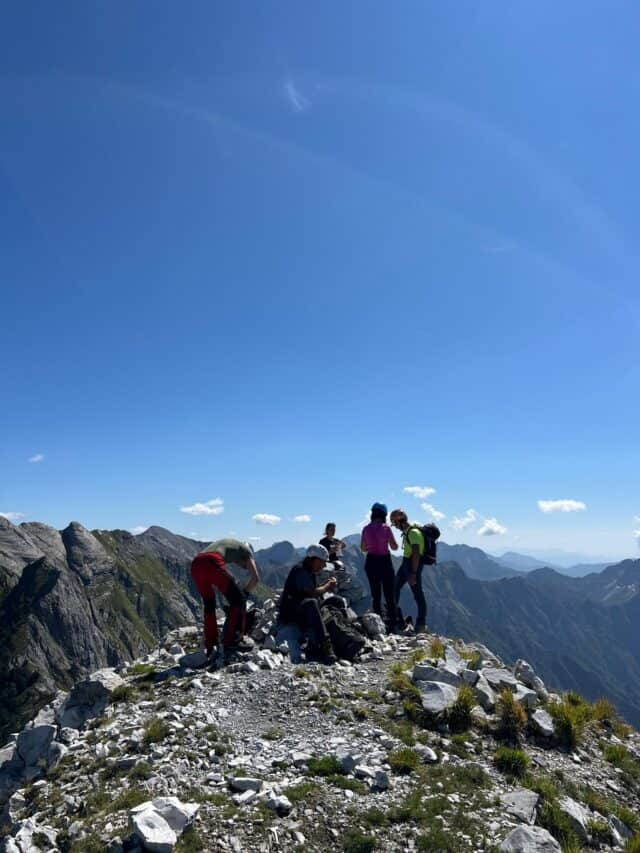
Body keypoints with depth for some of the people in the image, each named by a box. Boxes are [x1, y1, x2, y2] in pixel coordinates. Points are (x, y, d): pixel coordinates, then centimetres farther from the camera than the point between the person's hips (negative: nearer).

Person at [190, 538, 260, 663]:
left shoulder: (225, 544, 42)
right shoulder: (246, 549, 25)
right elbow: (255, 578, 15)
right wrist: (244, 594, 28)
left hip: (195, 565, 7)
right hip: (212, 563, -7)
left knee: (209, 604, 25)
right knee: (238, 601, 0)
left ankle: (210, 648, 25)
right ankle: (231, 646, -10)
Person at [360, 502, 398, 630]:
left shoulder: (366, 529, -2)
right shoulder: (386, 528, -11)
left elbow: (363, 548, 6)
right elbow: (394, 547, -6)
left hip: (371, 562, 3)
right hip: (385, 561, -3)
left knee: (375, 594, 14)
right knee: (390, 594, 6)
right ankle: (392, 623, 4)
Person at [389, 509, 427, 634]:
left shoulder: (414, 532, -21)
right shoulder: (407, 531, 8)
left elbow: (416, 554, -26)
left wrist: (413, 573, -27)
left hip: (413, 565, -10)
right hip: (406, 563, 10)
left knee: (417, 594, -2)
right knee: (395, 587, 17)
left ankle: (421, 624, 7)